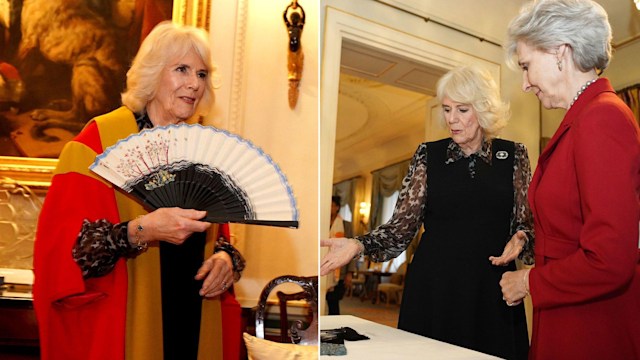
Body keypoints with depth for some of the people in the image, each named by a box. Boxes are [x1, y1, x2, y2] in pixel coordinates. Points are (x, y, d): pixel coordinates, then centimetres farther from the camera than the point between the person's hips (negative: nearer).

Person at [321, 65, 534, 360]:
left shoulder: (513, 156, 3)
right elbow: (402, 226, -1)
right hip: (433, 289, 0)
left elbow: (526, 222, 8)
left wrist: (521, 237, -15)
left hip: (492, 291, 1)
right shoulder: (428, 155, 1)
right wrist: (359, 245, -17)